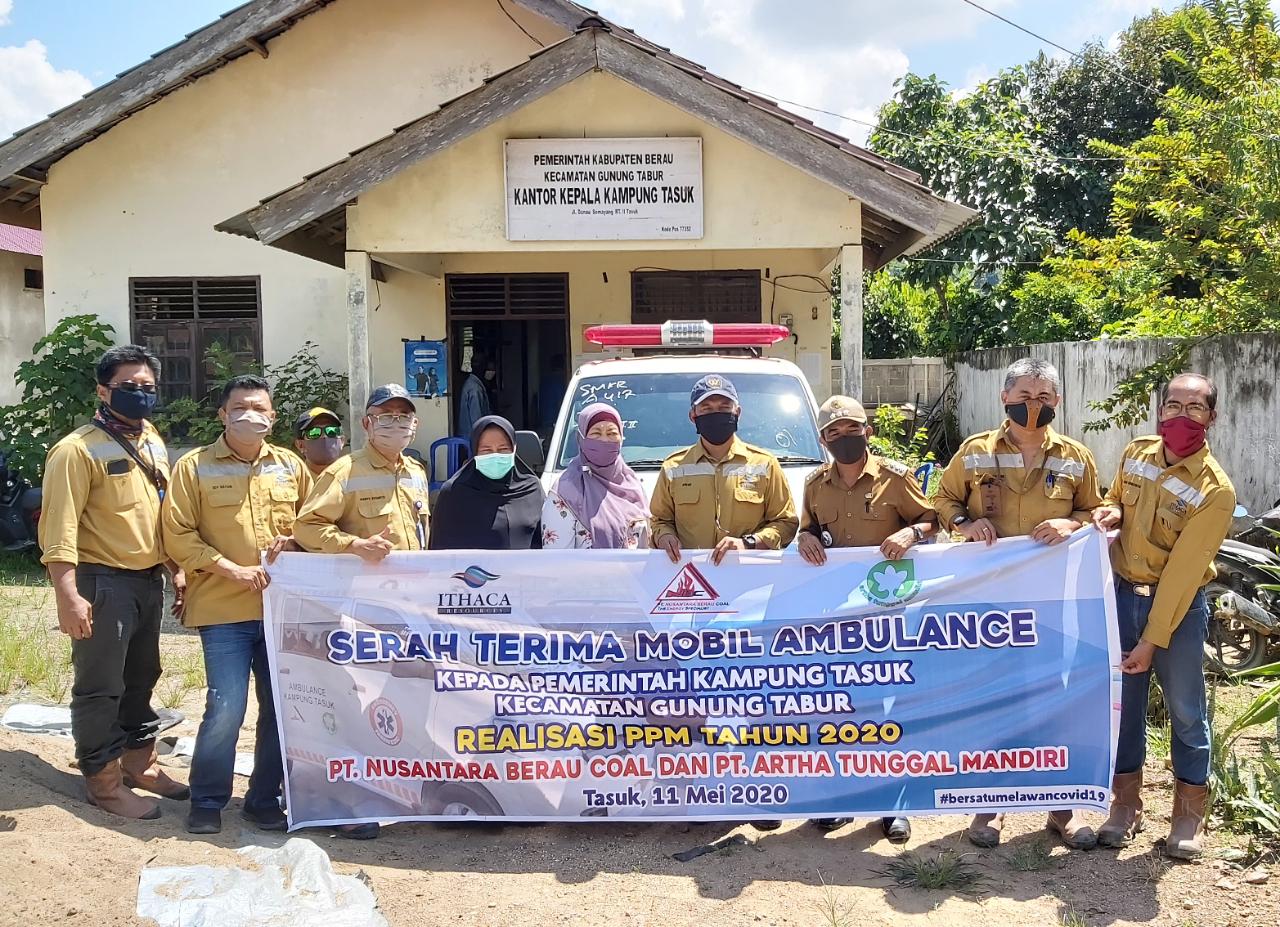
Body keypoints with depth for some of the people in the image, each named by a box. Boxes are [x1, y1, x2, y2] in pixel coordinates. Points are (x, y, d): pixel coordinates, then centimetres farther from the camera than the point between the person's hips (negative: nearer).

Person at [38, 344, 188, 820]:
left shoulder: (153, 443, 11)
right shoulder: (77, 449, -14)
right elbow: (60, 527, -19)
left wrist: (176, 569, 16)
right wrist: (68, 595, -25)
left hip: (148, 581, 8)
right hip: (103, 583, -8)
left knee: (141, 679, 18)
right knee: (100, 687, 2)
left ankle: (140, 764, 31)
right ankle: (104, 781, 13)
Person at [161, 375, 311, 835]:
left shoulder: (291, 465, 9)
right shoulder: (194, 466, -1)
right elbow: (177, 535, -5)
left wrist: (292, 543, -5)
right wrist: (232, 569, -12)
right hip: (223, 610, -3)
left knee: (280, 707, 7)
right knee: (226, 708, -8)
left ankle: (264, 798, 23)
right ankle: (207, 801, 13)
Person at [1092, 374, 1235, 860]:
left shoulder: (1215, 490, -17)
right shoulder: (1137, 453, -1)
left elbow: (1182, 572, -18)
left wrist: (1152, 641, -18)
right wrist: (1110, 513, -7)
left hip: (1179, 605, -4)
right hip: (1123, 594, 4)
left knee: (1186, 710, 5)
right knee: (1123, 702, 10)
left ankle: (1189, 815, 22)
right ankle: (1125, 804, 24)